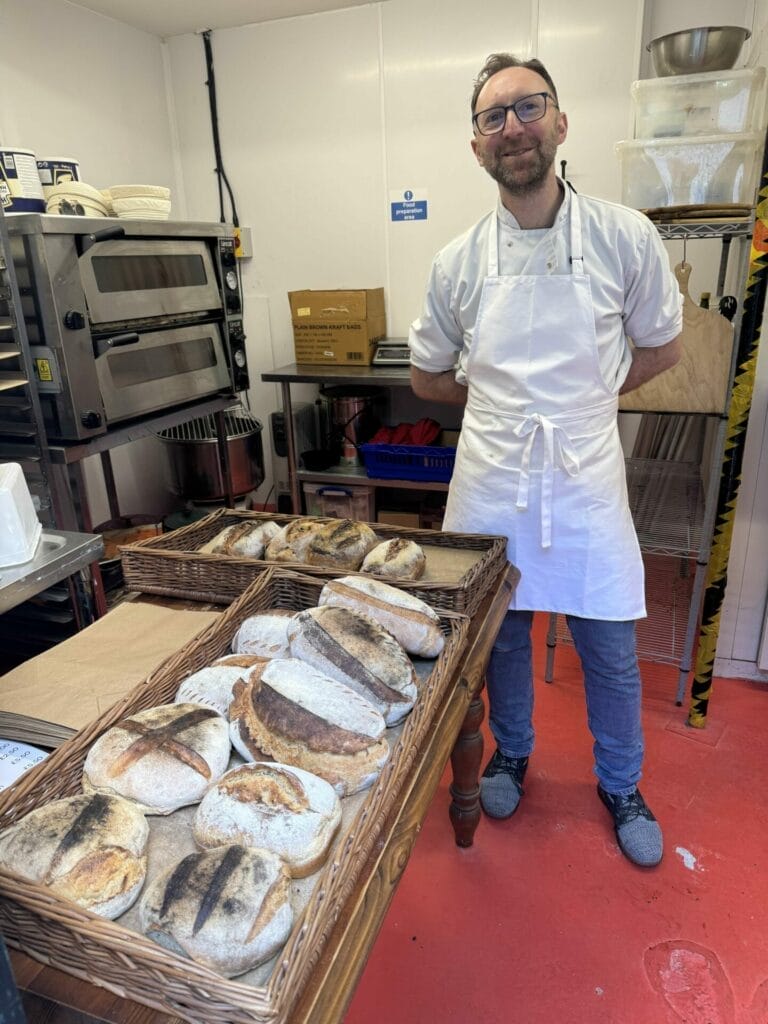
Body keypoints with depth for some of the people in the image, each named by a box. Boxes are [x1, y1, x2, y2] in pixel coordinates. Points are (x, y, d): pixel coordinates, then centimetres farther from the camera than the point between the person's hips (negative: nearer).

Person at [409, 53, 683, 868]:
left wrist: (578, 399, 5)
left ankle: (620, 787, 38)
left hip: (585, 479, -1)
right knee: (501, 635, 17)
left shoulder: (625, 237, -5)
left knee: (610, 652, 11)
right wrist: (508, 403, 6)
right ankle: (511, 755, 44)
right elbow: (428, 377, 10)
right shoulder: (458, 262, -2)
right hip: (493, 483, 1)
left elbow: (660, 348, 7)